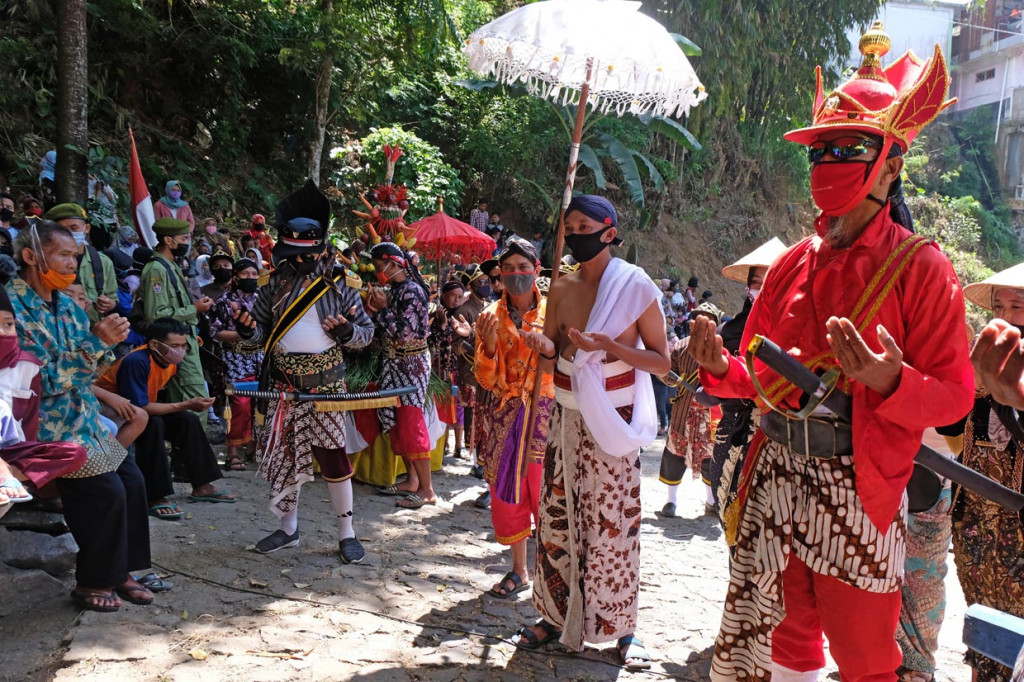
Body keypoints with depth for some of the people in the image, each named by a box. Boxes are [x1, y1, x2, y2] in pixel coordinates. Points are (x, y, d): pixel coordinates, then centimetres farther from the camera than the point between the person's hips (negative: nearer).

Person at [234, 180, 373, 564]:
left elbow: (367, 332, 2)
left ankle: (346, 533, 9)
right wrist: (247, 329, -10)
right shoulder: (277, 283, 7)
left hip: (325, 385, -3)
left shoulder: (339, 285, -1)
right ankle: (288, 528, 25)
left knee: (333, 456, -3)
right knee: (282, 456, 9)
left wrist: (347, 331, -20)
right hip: (283, 384, 3)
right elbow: (261, 332, 12)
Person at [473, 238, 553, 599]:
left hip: (546, 412, -2)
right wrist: (489, 344, -16)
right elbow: (486, 380, 1)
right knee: (508, 493, 8)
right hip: (505, 416, 3)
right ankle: (518, 571, 24)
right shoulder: (491, 316, 5)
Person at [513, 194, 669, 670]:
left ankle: (620, 628, 11)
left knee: (612, 524, -1)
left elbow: (662, 362, -7)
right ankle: (556, 615, 20)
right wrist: (545, 349, -14)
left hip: (613, 422, -4)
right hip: (567, 418, 4)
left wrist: (609, 346, -21)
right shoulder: (562, 288, 5)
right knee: (557, 516, 7)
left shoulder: (636, 287, -8)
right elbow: (551, 363, 9)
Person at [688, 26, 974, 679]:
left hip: (859, 491, -5)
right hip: (777, 477, 5)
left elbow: (954, 395, -9)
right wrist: (722, 368, -5)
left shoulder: (920, 268, -7)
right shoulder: (793, 265, 9)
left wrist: (889, 382, -28)